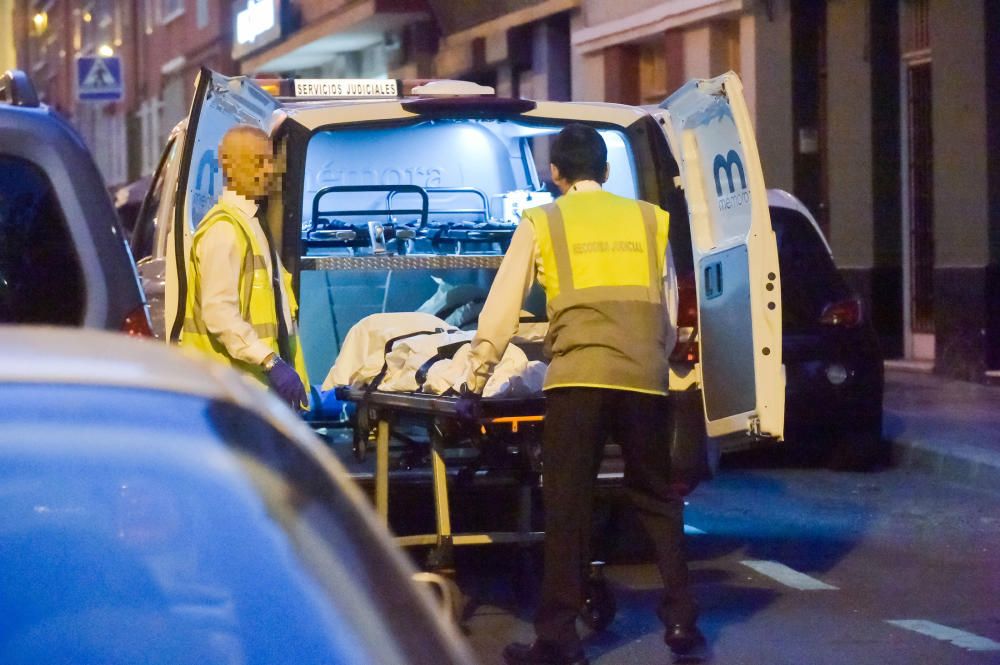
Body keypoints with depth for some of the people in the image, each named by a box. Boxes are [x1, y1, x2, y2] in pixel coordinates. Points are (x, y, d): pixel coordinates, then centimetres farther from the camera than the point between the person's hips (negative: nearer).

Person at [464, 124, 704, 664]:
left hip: (577, 377, -2)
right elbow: (669, 312, 17)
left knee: (567, 507, 3)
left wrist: (476, 380, 11)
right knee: (657, 499, 16)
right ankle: (681, 620, 14)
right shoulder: (648, 219, 14)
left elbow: (501, 310, 6)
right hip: (643, 378, 2)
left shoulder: (541, 223, 8)